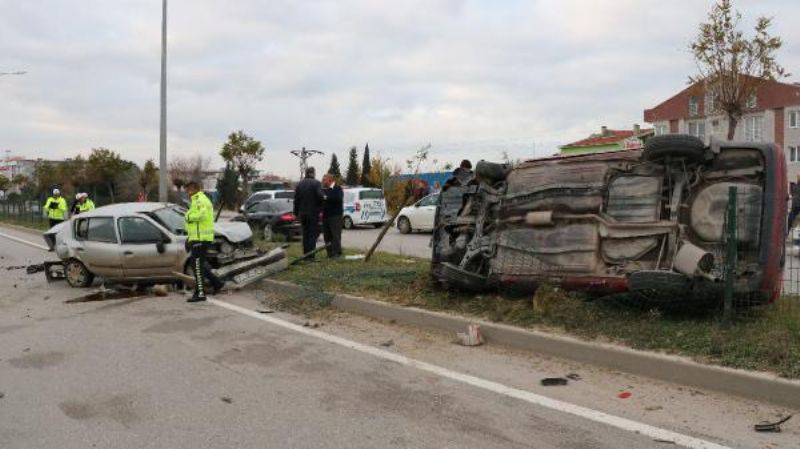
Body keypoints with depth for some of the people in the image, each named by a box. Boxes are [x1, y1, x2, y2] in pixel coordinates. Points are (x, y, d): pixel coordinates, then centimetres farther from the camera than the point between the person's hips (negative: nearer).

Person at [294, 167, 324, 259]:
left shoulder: (299, 184, 8)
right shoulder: (316, 183, -9)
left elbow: (296, 199, 10)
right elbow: (320, 196, -22)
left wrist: (296, 213, 14)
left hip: (302, 213, 5)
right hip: (313, 213, -5)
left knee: (305, 234, 13)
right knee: (313, 234, -1)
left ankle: (306, 254, 15)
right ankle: (311, 255, -7)